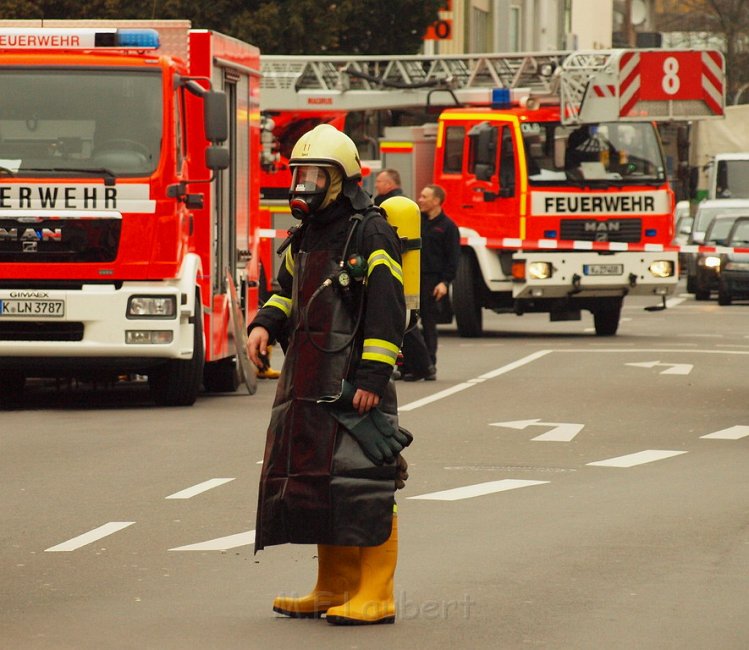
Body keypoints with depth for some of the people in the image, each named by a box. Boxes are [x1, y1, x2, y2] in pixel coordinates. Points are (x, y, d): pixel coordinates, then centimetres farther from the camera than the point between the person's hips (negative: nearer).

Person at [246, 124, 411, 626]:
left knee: (362, 489, -9)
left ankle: (375, 597, -6)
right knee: (315, 485, 11)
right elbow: (289, 292, 29)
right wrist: (265, 324, 9)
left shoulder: (371, 235, -10)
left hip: (353, 383, -9)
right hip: (308, 385, 9)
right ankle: (335, 589, 21)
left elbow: (387, 314, -15)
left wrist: (373, 377, -21)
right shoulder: (307, 236, 16)